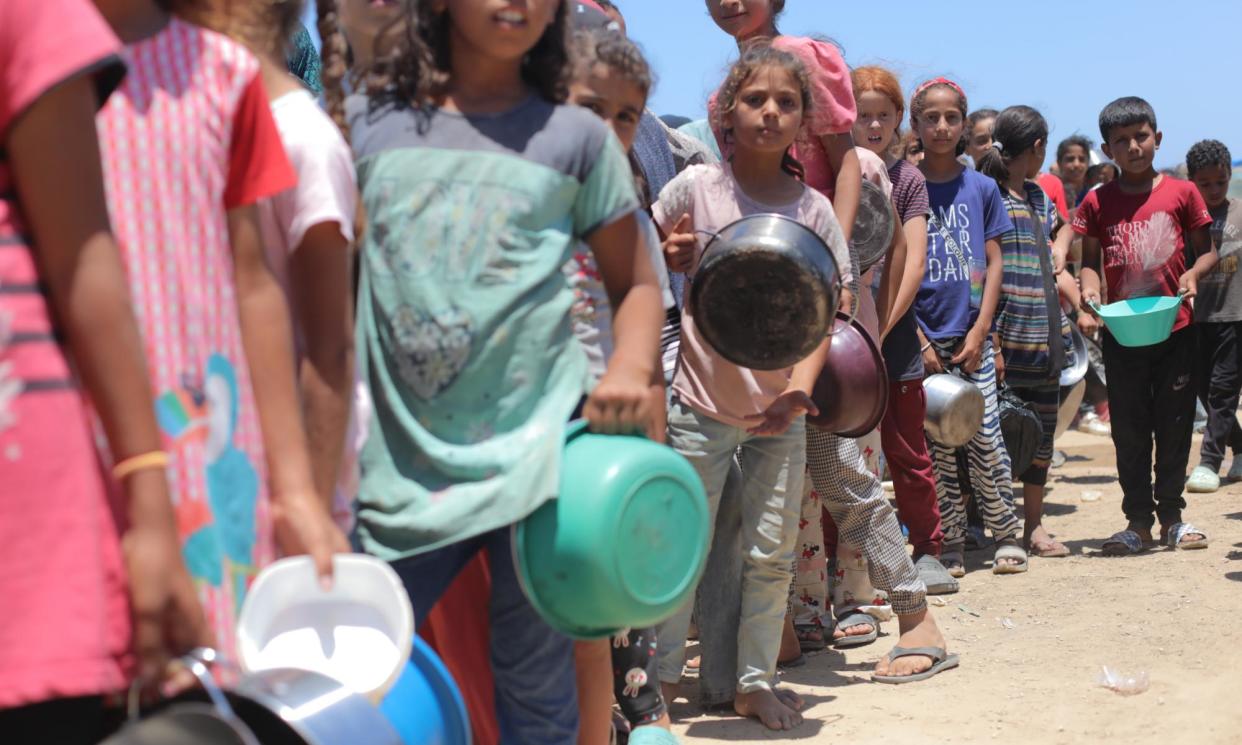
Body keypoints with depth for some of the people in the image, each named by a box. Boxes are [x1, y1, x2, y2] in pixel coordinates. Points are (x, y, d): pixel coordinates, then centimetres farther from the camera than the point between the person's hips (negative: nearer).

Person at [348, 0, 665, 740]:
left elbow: (636, 284, 11)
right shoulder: (368, 122, 10)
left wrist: (631, 373, -10)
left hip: (536, 449, -1)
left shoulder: (577, 135, 7)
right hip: (399, 460, 1)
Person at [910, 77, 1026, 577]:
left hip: (972, 334, 1)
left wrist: (979, 333, -5)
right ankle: (951, 543, 12)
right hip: (924, 338, -1)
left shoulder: (981, 188, 6)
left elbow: (994, 263, 5)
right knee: (937, 445, 3)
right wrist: (919, 341, -6)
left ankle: (1005, 534, 11)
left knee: (985, 439, -3)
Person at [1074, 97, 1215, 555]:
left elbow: (1207, 251, 7)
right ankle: (1138, 520, 15)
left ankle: (1171, 515, 19)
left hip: (1175, 328, 0)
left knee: (1174, 424, 7)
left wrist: (1193, 273, -13)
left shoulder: (1181, 193, 2)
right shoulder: (1097, 203, 3)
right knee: (1129, 430, 6)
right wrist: (1090, 290, -12)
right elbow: (1091, 261, 8)